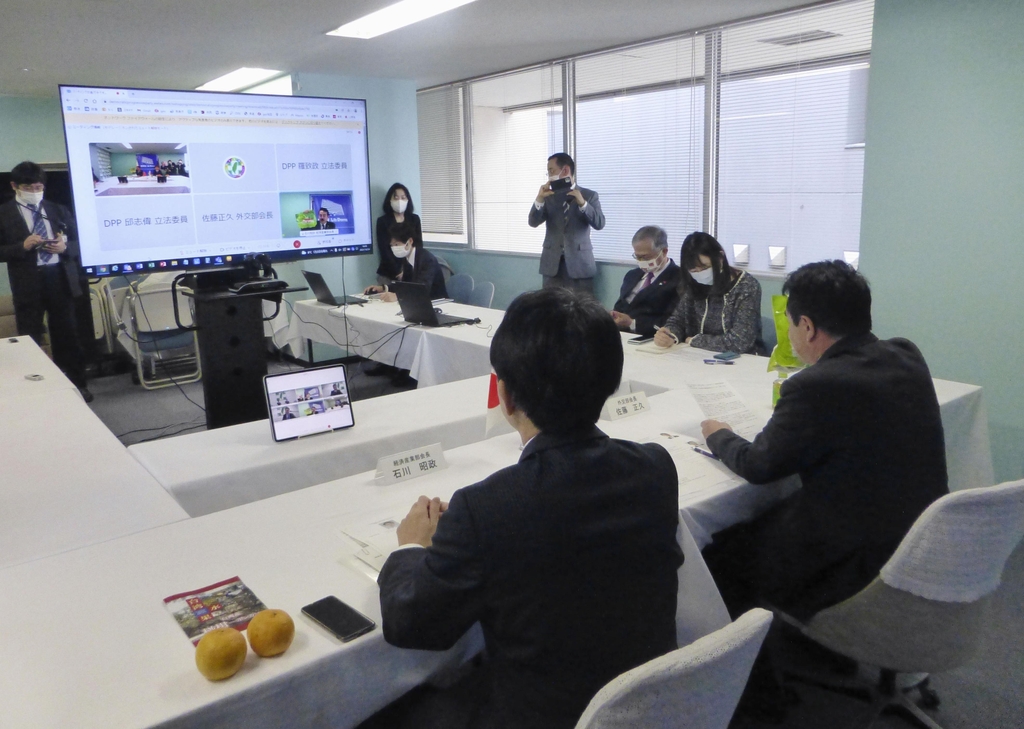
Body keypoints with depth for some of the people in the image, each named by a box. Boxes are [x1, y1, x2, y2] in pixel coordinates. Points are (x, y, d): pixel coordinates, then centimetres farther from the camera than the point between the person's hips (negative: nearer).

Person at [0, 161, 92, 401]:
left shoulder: (59, 210, 10)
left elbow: (79, 242, 10)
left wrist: (65, 247, -10)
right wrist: (23, 246, -18)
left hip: (61, 278, 2)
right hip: (28, 283, -2)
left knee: (67, 335, 10)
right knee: (30, 340, 5)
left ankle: (77, 384, 21)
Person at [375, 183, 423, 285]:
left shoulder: (414, 219, 9)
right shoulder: (382, 221, 1)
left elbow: (419, 245, 4)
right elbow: (384, 250, -5)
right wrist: (398, 272, -16)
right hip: (389, 275, -2)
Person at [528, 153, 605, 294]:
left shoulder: (589, 195, 4)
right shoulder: (548, 196, 12)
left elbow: (599, 223, -8)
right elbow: (533, 222, 2)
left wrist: (582, 203, -21)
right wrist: (539, 199, -13)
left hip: (579, 264, -3)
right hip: (553, 264, 3)